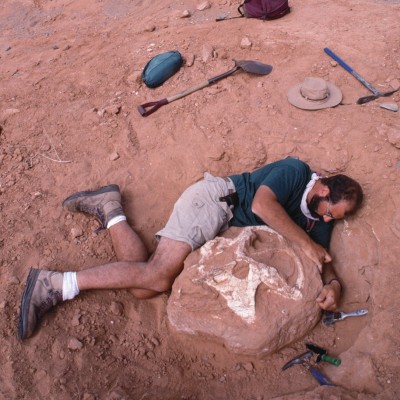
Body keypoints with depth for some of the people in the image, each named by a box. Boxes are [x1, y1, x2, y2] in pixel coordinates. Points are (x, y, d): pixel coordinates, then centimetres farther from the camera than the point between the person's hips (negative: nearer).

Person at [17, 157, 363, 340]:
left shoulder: (319, 222, 15)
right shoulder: (296, 170, -7)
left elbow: (324, 259, 8)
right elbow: (262, 204, -22)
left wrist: (333, 283, -13)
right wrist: (305, 243, -19)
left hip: (219, 231, 7)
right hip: (214, 199, -7)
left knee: (144, 287, -9)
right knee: (160, 275, -27)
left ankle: (110, 209, 9)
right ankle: (56, 284, -15)